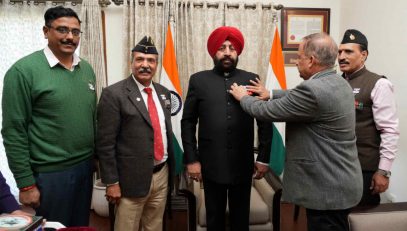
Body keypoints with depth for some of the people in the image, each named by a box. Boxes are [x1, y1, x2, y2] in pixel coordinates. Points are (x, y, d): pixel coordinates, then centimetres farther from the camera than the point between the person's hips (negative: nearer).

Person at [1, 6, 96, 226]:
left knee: (81, 226, 20)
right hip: (49, 174, -5)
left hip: (85, 167, 6)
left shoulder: (86, 68, 6)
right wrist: (26, 183, -11)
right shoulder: (23, 70, -12)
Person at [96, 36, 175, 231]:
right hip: (132, 178, -5)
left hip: (162, 175, 6)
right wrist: (111, 182, -12)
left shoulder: (164, 93, 9)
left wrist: (169, 170, 16)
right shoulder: (114, 94, -10)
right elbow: (105, 143, -11)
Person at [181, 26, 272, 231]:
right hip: (211, 164, 0)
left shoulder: (252, 80, 3)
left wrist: (264, 158, 1)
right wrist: (191, 159, -4)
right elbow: (188, 123, 1)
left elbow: (265, 122, 4)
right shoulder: (198, 80, 1)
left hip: (243, 164, 1)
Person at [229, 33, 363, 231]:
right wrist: (270, 94, 22)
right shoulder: (338, 83, 6)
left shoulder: (312, 89, -26)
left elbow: (266, 111, -17)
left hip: (327, 189, -10)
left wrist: (243, 97, 1)